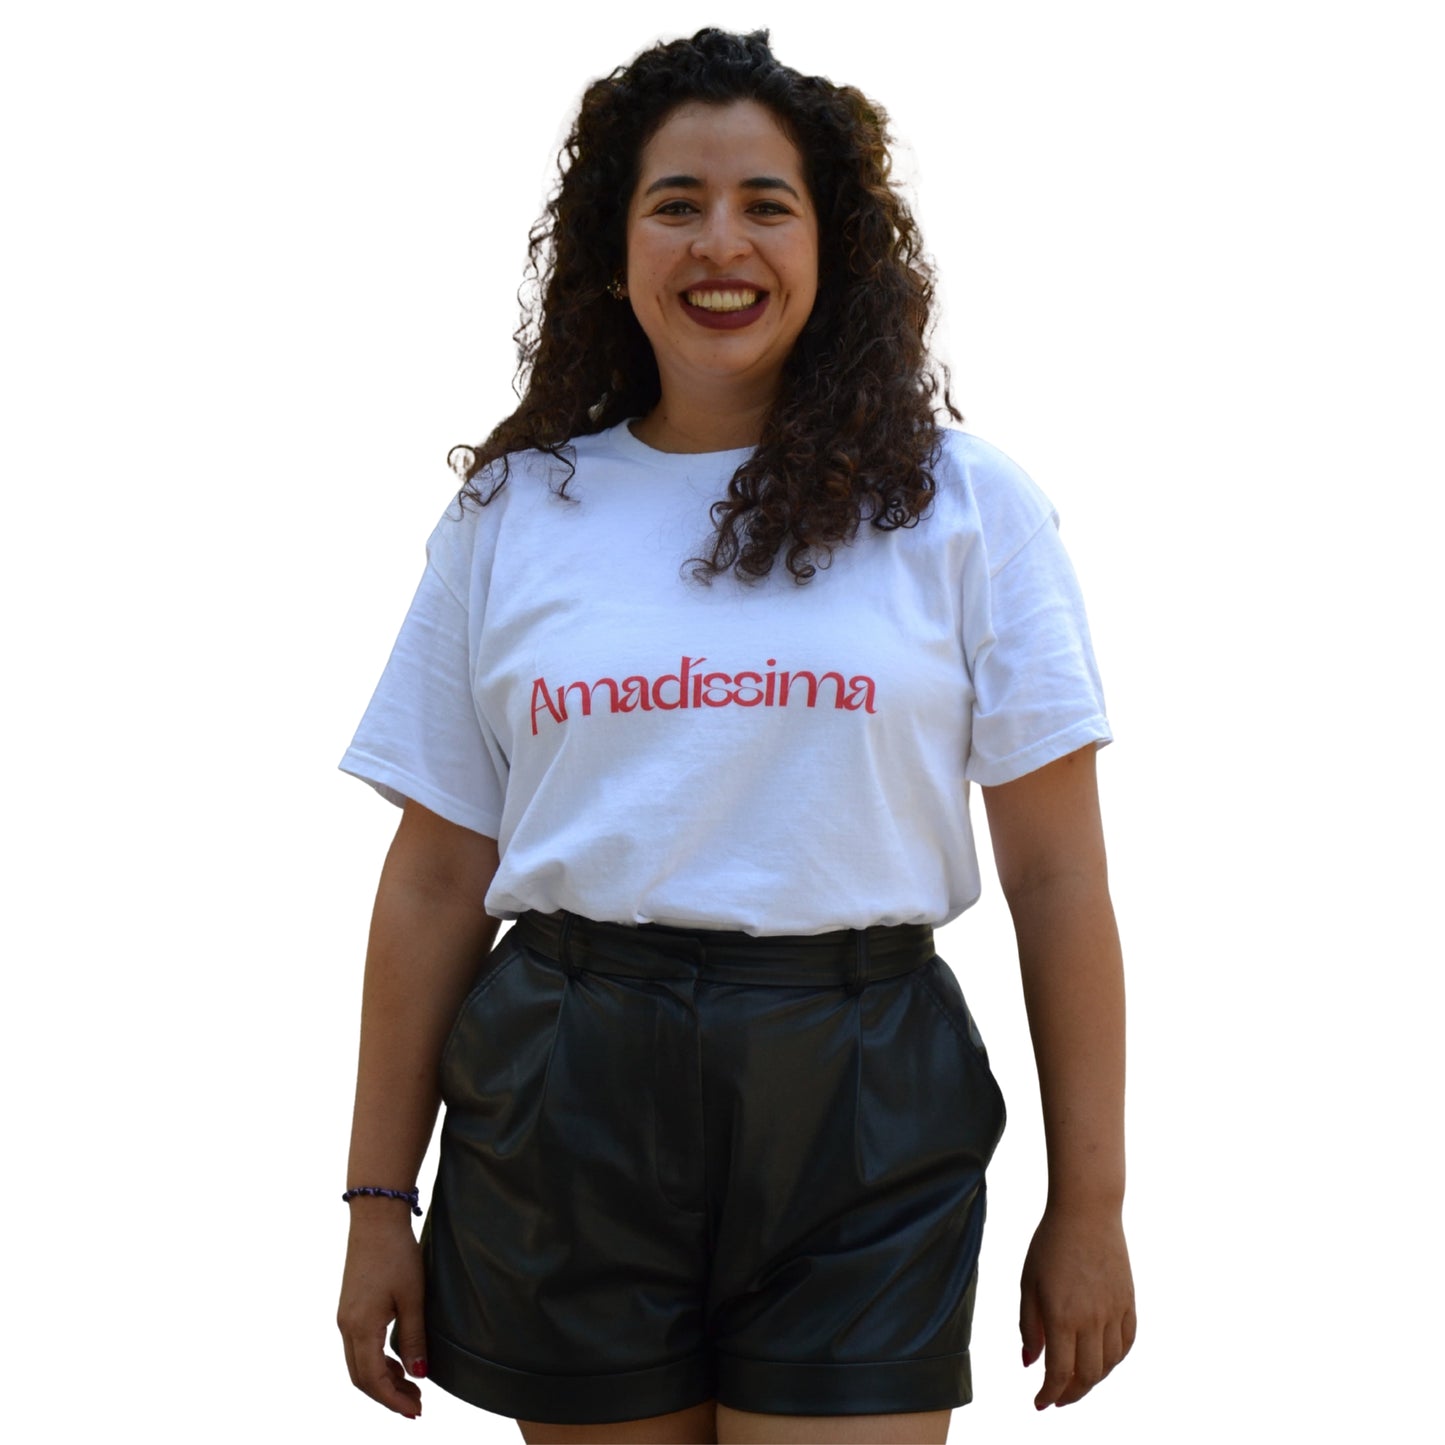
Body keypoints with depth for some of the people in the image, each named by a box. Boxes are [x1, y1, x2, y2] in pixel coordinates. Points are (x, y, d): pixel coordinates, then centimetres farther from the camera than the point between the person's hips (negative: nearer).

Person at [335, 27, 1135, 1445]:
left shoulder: (962, 505, 2)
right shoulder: (510, 515, 7)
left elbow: (1056, 876, 1)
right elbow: (436, 880, 7)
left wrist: (1088, 1208, -1)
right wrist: (380, 1203, 6)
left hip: (856, 1120, -1)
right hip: (566, 1118, 2)